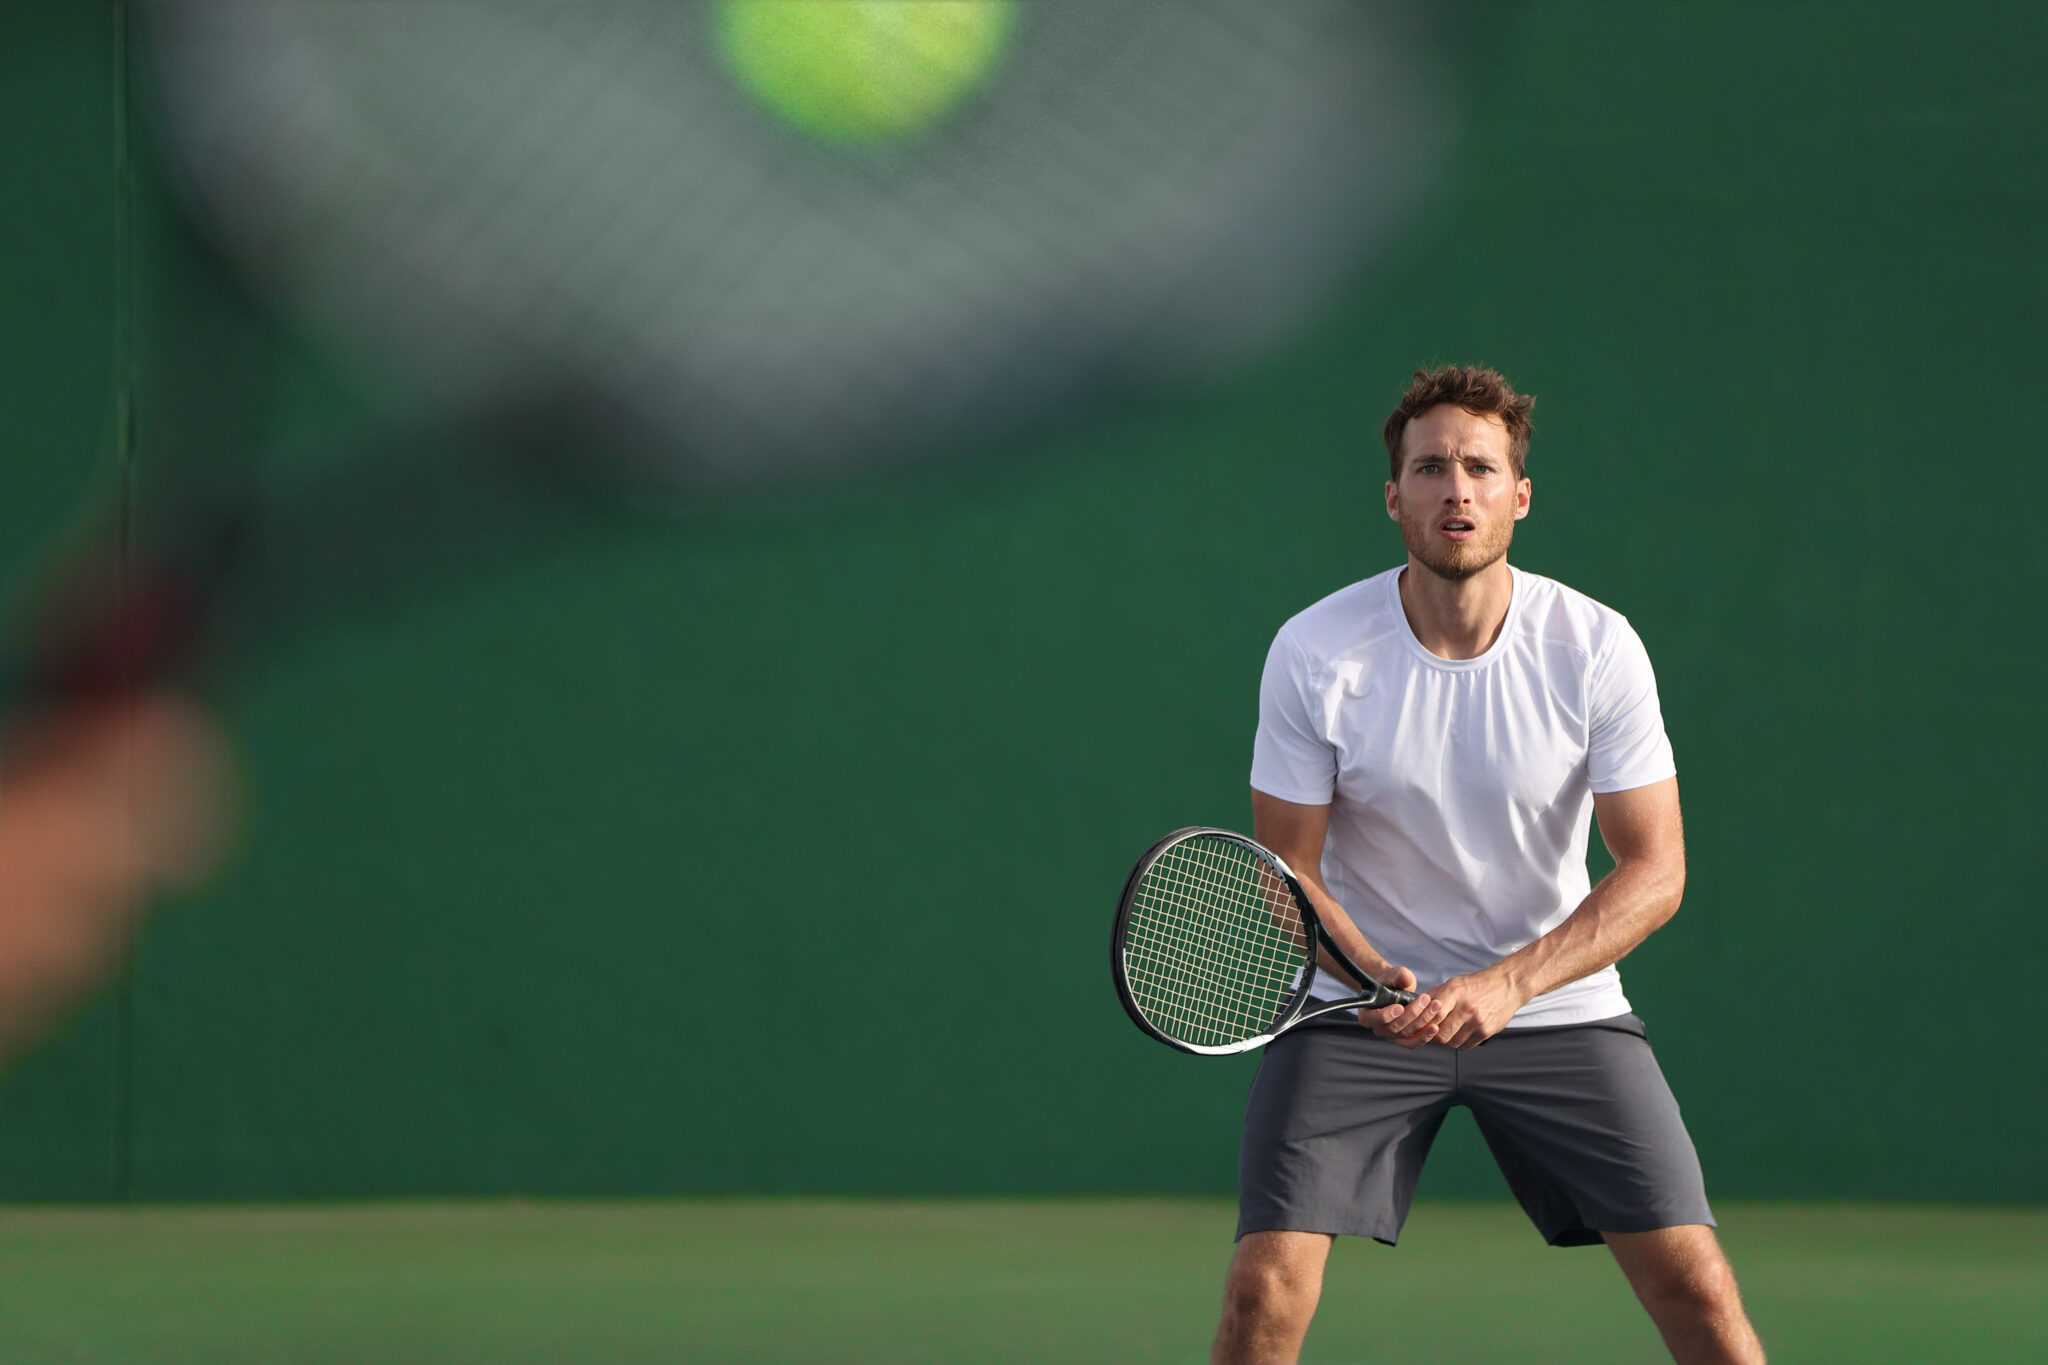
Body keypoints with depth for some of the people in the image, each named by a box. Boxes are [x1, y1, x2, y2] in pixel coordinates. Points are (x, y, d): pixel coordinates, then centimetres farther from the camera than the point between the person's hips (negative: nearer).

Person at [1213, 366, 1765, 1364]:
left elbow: (1654, 868, -12)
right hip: (1363, 1006, 0)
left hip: (1555, 999, 1)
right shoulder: (1314, 654, -13)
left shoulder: (1596, 648, -13)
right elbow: (1288, 868, -5)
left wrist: (1508, 985, -25)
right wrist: (1373, 976, -25)